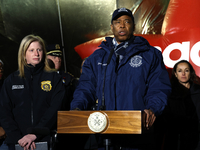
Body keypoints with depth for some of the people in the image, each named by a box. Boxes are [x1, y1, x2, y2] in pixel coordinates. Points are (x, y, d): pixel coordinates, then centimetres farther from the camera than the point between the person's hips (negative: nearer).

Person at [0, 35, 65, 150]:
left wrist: (35, 133, -14)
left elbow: (55, 109, -4)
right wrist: (18, 137, -10)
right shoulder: (11, 80, 11)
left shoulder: (54, 78, 6)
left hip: (47, 139, -1)